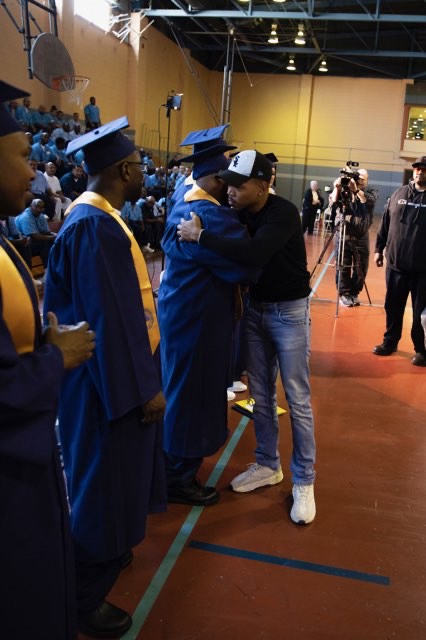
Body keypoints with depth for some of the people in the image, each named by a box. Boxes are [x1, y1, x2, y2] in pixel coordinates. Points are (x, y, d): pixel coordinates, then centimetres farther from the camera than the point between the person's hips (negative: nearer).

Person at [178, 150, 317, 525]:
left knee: (297, 398, 1)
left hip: (289, 311, -6)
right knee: (261, 394, 14)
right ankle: (268, 465, 30)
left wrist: (200, 236, -32)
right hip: (255, 308, 7)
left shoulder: (283, 213, -22)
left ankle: (304, 481, 14)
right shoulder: (241, 213, -1)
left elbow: (253, 254, -38)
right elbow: (235, 259, 3)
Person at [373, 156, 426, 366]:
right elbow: (385, 224, 12)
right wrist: (379, 249, 10)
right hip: (396, 264, 3)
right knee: (393, 306, 13)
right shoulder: (399, 194, 7)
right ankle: (390, 341, 30)